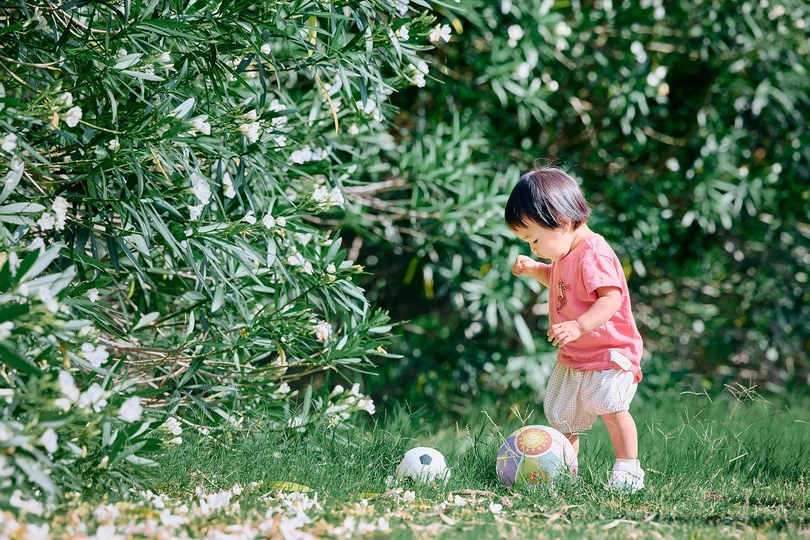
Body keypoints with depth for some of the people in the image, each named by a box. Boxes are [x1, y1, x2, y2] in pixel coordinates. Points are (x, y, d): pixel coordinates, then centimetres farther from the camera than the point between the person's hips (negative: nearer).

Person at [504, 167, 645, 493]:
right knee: (560, 414, 13)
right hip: (572, 358, 10)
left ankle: (628, 468, -11)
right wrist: (534, 270, 12)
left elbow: (611, 298, -33)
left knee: (610, 407, -21)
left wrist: (579, 326, -45)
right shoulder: (566, 253, 9)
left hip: (608, 355, -10)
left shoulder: (593, 255, -23)